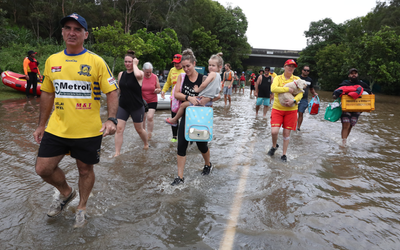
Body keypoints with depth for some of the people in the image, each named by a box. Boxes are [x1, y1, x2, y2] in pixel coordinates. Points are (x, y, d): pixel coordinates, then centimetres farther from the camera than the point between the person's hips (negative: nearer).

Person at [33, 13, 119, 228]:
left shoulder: (96, 61, -6)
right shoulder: (51, 61, 6)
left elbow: (112, 92, -7)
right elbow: (47, 94, 14)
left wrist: (111, 120, -22)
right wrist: (41, 125, 15)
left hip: (88, 131, -4)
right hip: (56, 129, 4)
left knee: (85, 169, 10)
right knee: (43, 168, 5)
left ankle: (82, 208, 36)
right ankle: (66, 193, 36)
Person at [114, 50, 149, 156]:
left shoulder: (140, 73, -10)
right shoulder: (121, 74, 5)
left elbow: (137, 75, -37)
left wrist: (135, 64, -20)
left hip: (137, 107, -4)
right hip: (123, 106, 4)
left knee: (139, 129, 12)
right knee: (119, 129, -5)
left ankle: (146, 144, 40)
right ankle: (117, 153, 2)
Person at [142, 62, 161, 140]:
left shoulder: (155, 77, -3)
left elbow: (159, 89, 3)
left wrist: (157, 90, -19)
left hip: (152, 101, -1)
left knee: (150, 117, -12)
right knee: (142, 118, 10)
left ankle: (149, 134, 0)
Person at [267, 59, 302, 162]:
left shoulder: (297, 79, 5)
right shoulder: (278, 78, 0)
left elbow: (300, 93, -3)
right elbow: (273, 88, -18)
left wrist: (294, 100, -21)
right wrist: (288, 89, -20)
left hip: (291, 110, 1)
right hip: (277, 108, -1)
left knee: (287, 133, 5)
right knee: (274, 131, -12)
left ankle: (284, 154, 22)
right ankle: (274, 146, 22)